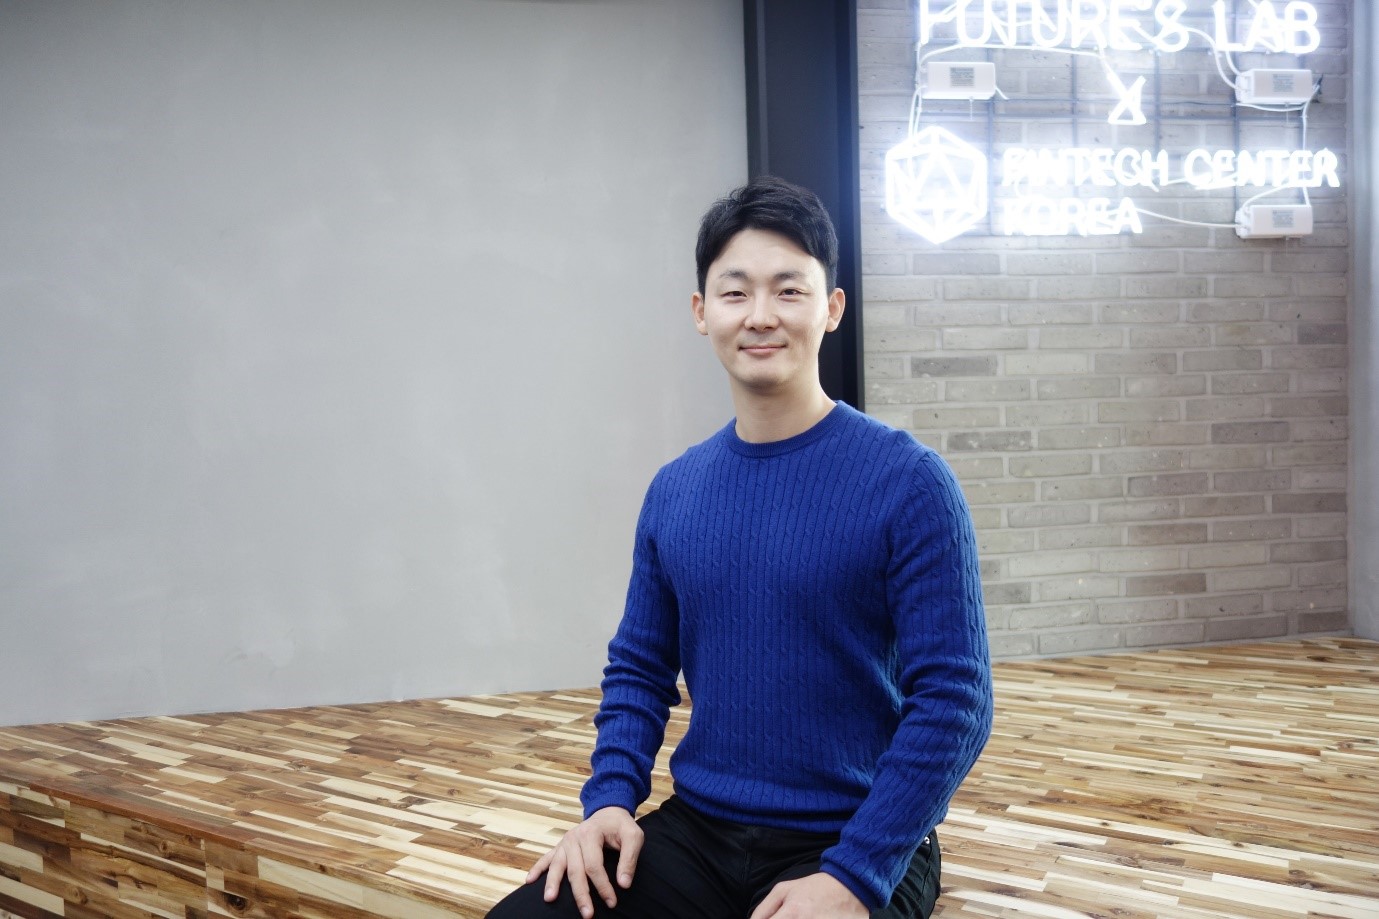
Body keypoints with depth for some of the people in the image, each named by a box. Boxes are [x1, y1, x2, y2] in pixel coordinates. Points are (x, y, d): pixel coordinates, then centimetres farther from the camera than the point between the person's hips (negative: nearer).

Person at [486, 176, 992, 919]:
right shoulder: (674, 492, 3)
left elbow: (953, 700, -13)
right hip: (698, 832, 4)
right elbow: (639, 667, 10)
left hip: (849, 847, -3)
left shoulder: (905, 482, -12)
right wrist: (611, 798, -5)